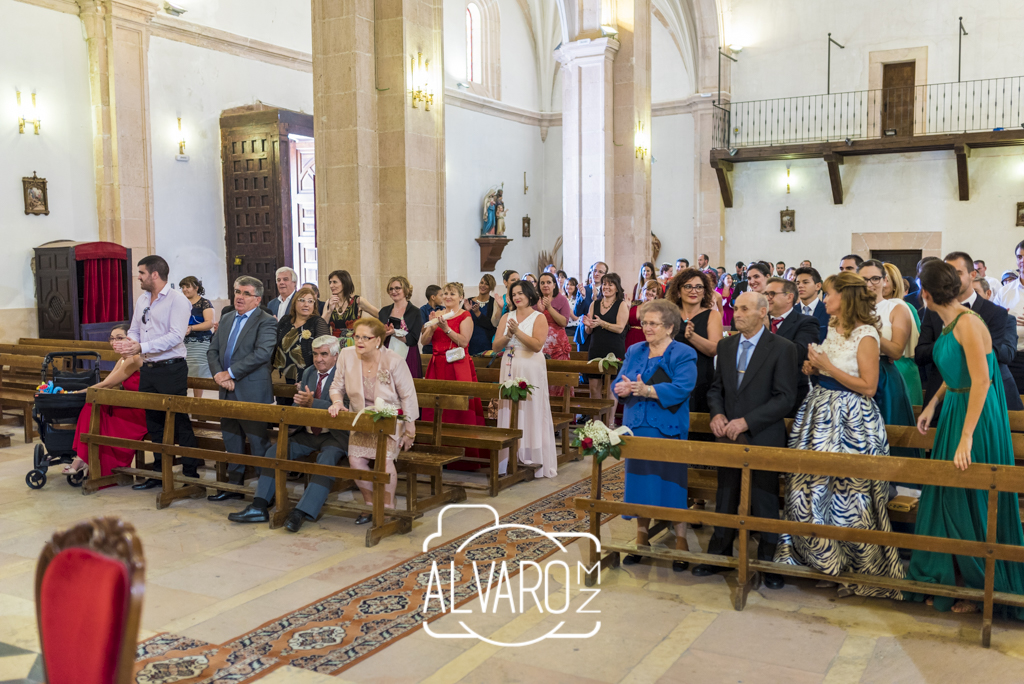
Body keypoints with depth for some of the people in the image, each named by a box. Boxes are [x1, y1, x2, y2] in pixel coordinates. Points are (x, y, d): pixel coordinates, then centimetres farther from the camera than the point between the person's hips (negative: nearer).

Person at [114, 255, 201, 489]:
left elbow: (176, 336, -20)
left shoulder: (177, 300, -11)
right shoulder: (142, 300, 14)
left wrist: (141, 347, -24)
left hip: (171, 369, -8)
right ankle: (159, 472, 25)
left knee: (179, 423, -4)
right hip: (148, 369, 8)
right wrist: (126, 343, -6)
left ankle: (191, 474, 4)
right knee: (154, 423, 14)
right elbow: (134, 330, 17)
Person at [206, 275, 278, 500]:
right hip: (228, 391, 8)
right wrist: (218, 374, -6)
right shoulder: (226, 319, 15)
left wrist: (230, 373, -18)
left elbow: (262, 353, -21)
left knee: (259, 443, -3)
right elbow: (213, 350, 13)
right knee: (231, 441, 17)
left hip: (252, 393, -8)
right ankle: (234, 484, 29)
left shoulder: (266, 322, -8)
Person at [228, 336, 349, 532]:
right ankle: (259, 508, -9)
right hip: (307, 434, 7)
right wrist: (300, 404, -10)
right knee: (274, 452, -9)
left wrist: (312, 402, -37)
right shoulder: (308, 373, 14)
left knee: (326, 461, -34)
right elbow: (298, 405, 16)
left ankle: (300, 513, -35)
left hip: (334, 435, -7)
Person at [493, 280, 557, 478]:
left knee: (530, 412, -2)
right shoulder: (506, 317, 11)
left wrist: (517, 331, -18)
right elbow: (496, 346, 5)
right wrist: (508, 335, -13)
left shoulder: (539, 317, -2)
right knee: (509, 411, 4)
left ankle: (532, 460, 4)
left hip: (530, 369, -4)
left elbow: (537, 345, -14)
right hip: (510, 368, 4)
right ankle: (510, 459, 10)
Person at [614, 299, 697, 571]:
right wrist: (623, 387, -17)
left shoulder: (684, 354, -5)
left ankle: (681, 540, 11)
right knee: (640, 481, 9)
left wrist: (647, 390, -27)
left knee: (671, 483, -2)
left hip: (669, 431, -5)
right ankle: (641, 536, 22)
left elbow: (682, 388, -19)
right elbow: (618, 383, 7)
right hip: (637, 429, 5)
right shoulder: (634, 351, 13)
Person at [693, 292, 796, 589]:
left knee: (765, 503, 6)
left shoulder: (782, 348, -8)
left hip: (763, 438, -5)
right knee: (725, 498, 15)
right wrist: (717, 414, -6)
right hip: (728, 436, 5)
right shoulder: (726, 345, 9)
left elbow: (785, 398, -13)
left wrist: (746, 421, -19)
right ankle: (718, 555, 29)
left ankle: (769, 562, 21)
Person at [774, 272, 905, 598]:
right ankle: (822, 558, 26)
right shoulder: (829, 329, 10)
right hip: (820, 411, 8)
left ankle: (856, 565, 16)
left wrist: (828, 366, -17)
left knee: (846, 492, -1)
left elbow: (868, 386, -17)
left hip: (851, 421, -8)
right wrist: (813, 366, 1)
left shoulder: (865, 335, -14)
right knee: (808, 487, 9)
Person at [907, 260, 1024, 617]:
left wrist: (966, 437, -26)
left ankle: (983, 588, 19)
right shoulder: (948, 323, 8)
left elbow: (981, 380, -25)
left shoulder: (968, 323, -20)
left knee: (972, 504, 3)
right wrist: (933, 403, 9)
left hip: (977, 417, -9)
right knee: (947, 500, 14)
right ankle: (949, 578, 28)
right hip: (954, 412, 9)